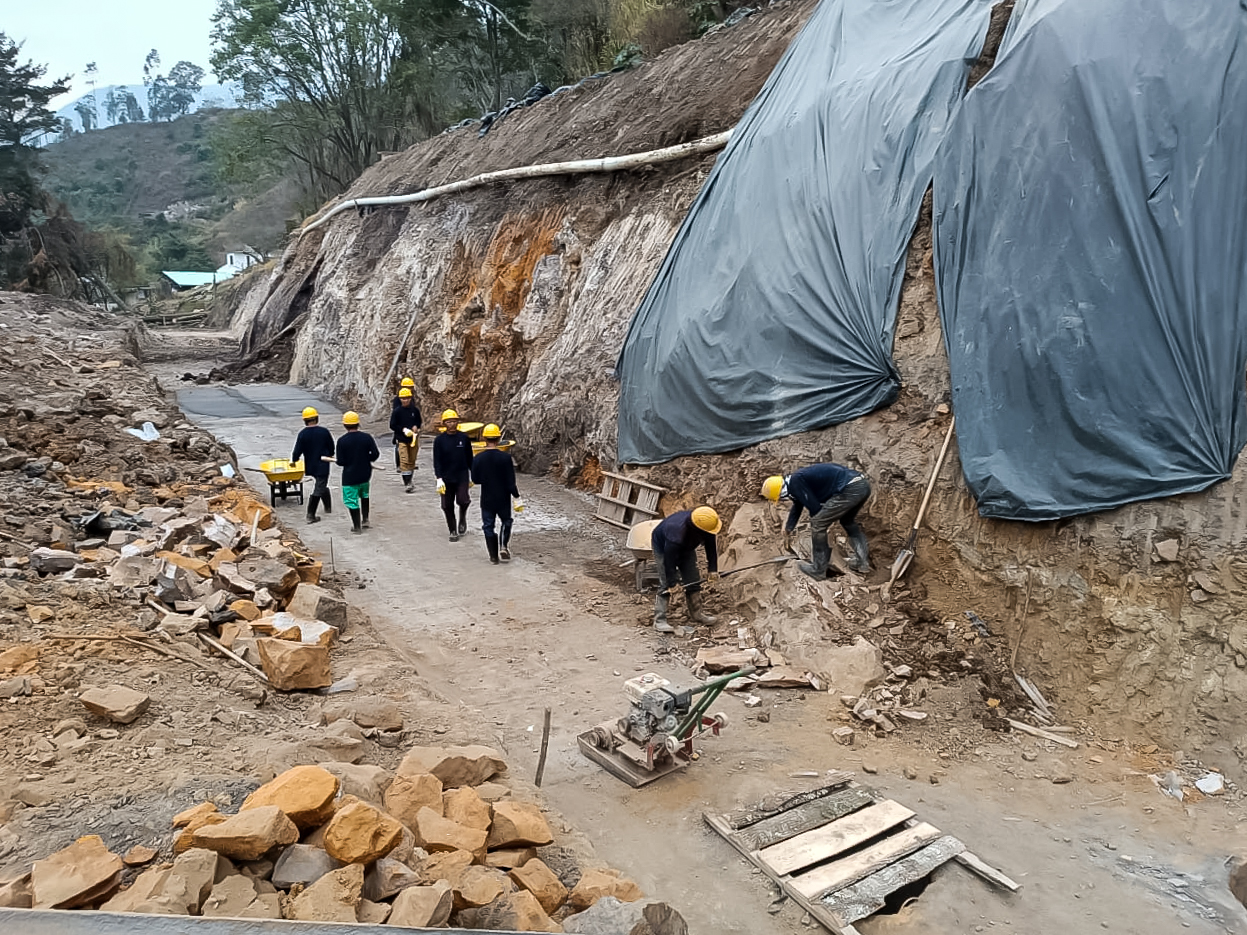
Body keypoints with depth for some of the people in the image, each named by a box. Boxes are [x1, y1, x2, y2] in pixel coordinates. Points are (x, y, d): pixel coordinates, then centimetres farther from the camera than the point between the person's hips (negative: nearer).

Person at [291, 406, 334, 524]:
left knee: (322, 485, 23)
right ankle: (310, 515, 0)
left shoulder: (302, 434, -9)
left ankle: (328, 508, 37)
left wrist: (294, 460, 11)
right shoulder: (324, 432, -12)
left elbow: (297, 451, -8)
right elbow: (332, 449, -1)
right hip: (323, 466, -4)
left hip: (310, 466, 4)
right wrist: (329, 455, 20)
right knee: (319, 489, 2)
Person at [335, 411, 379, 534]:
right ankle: (365, 519, 28)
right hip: (365, 474, 4)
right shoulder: (367, 437, -7)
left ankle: (357, 527, 13)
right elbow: (375, 454, -8)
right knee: (364, 494, 28)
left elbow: (340, 462, -11)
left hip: (350, 476, -4)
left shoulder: (342, 441, -13)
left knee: (351, 500, 7)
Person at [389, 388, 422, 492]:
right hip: (401, 440, -4)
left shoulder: (415, 410, 2)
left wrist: (416, 427, -5)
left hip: (413, 438, 4)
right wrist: (403, 429, -17)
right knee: (404, 461, -11)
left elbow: (419, 421, 16)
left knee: (412, 461, 12)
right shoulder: (397, 411, -6)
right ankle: (406, 484, -13)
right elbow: (392, 425, -4)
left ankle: (409, 481, 28)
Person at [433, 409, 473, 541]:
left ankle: (462, 518, 15)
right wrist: (439, 479, -13)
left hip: (462, 477, 0)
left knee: (462, 500, -18)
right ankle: (453, 531, 20)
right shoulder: (440, 440, -1)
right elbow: (436, 461, -3)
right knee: (447, 506, 3)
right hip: (446, 478, 0)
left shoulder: (464, 438, 2)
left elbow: (470, 458, 11)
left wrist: (472, 476, 12)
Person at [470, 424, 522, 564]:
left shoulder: (478, 458, -9)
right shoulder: (505, 457, -14)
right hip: (503, 499, -1)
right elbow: (511, 481, -13)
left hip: (487, 500, 1)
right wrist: (517, 498, -4)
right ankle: (504, 547, 9)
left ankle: (494, 556, 13)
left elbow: (475, 480, -1)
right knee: (506, 522, 22)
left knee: (488, 526, 11)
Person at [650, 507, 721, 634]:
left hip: (686, 548, 6)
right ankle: (659, 620, -10)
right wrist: (671, 583, -30)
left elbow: (711, 546, -9)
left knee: (693, 580, 3)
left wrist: (712, 568, -9)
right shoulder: (676, 533, -46)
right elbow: (669, 561, -36)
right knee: (665, 584, -14)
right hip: (662, 547, -6)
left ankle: (697, 613, 17)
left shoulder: (705, 524, -28)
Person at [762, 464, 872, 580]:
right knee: (848, 522, 32)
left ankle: (818, 570, 10)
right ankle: (863, 563, 31)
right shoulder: (796, 480, 24)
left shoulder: (795, 482, -7)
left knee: (818, 524, 1)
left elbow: (815, 507, -4)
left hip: (850, 489, -10)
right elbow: (797, 507, 40)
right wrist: (788, 531, 51)